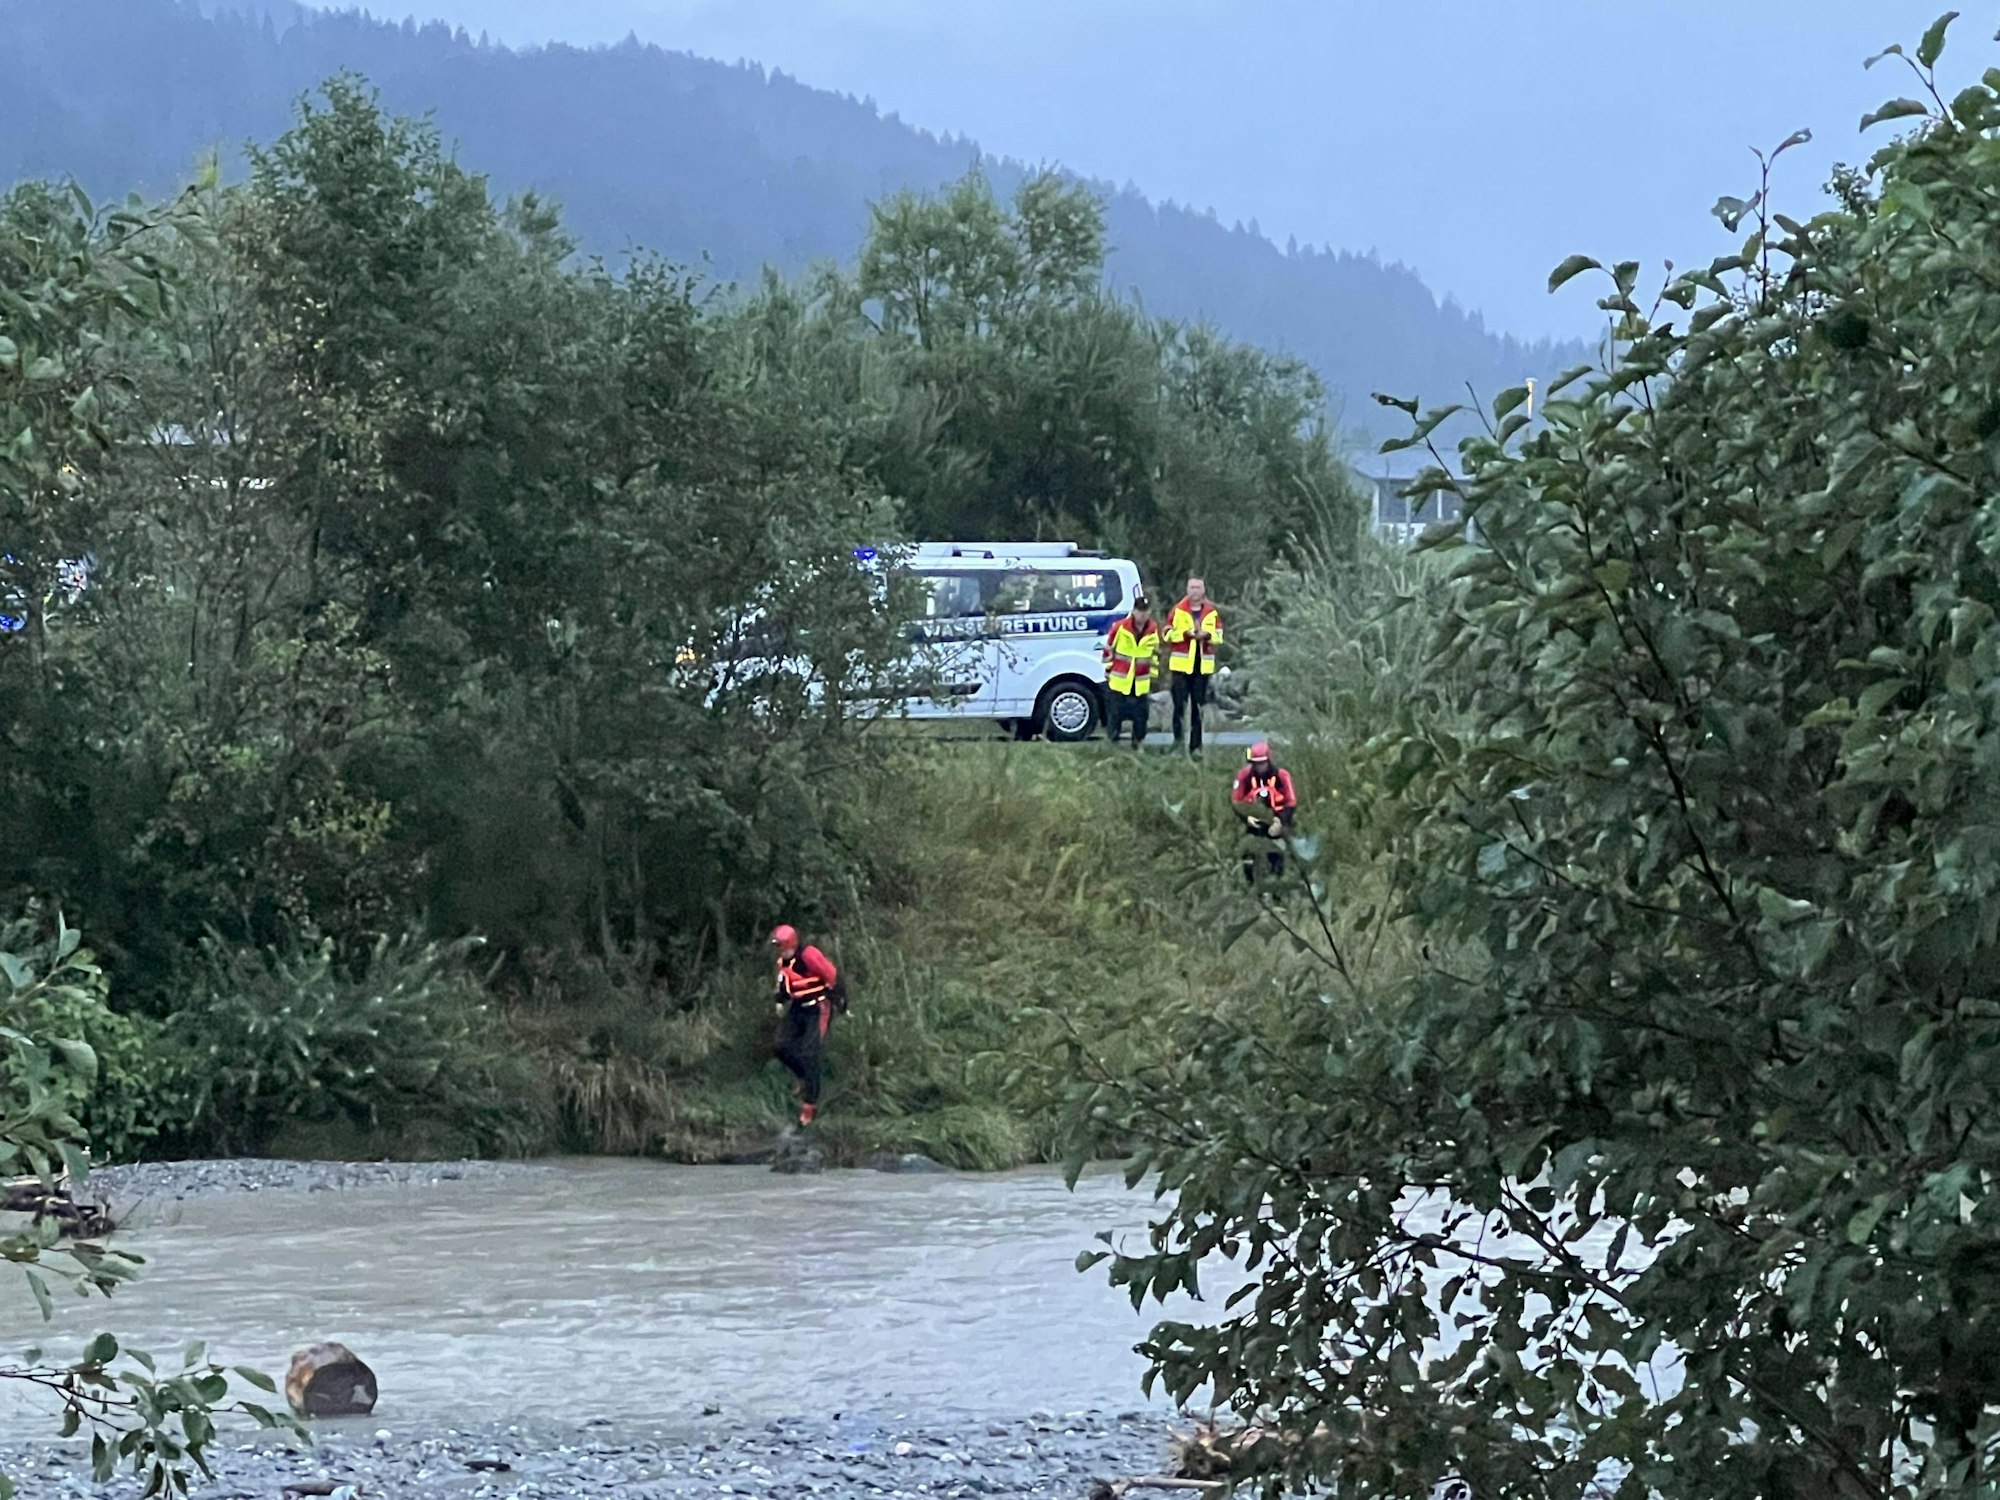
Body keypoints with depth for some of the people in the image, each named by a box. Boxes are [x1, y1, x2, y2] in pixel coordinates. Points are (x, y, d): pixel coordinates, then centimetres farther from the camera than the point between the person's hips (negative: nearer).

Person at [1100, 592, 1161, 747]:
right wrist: (1108, 670, 2)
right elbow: (1108, 649, -1)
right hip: (1119, 680, -3)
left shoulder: (1154, 630, 1)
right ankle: (1113, 743, 11)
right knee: (1116, 713, 2)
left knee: (1141, 714, 4)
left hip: (1141, 683, 3)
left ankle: (1137, 743, 18)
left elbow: (1155, 654, 14)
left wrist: (1153, 675, 16)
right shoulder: (1120, 628, -11)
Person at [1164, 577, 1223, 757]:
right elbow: (1169, 633, -4)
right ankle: (1178, 738, 10)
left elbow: (1219, 636, 6)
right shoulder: (1178, 611, 1)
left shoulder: (1212, 613, 7)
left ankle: (1196, 746, 6)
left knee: (1198, 708, 3)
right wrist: (1187, 633, -16)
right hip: (1181, 665, -2)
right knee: (1179, 704, -5)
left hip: (1203, 666, 2)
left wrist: (1206, 635, -13)